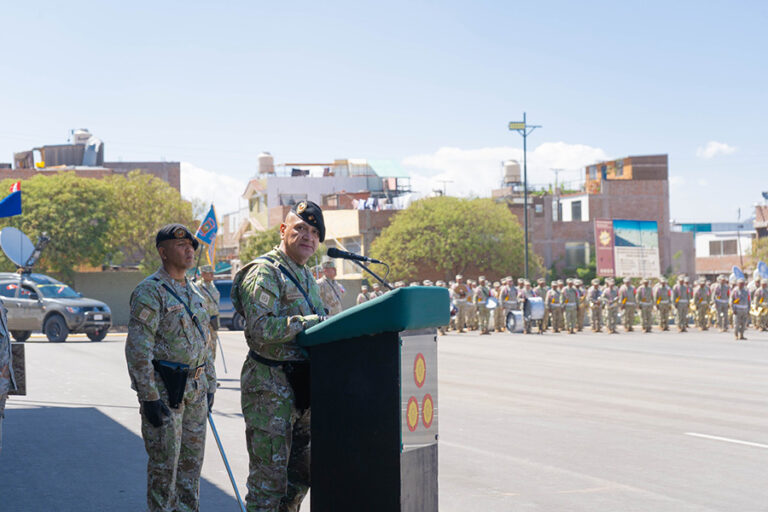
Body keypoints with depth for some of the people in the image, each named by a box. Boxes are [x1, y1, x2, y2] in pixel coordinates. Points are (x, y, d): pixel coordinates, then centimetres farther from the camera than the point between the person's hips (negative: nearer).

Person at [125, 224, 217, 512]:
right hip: (164, 390, -8)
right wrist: (150, 398, -20)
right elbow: (137, 350, -17)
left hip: (195, 389, 8)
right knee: (164, 464, -2)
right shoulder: (149, 292, -12)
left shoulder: (195, 292, 14)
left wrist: (210, 386, 18)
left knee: (192, 461, 13)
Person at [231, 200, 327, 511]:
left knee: (300, 474, 14)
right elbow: (261, 328, -24)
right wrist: (310, 322, -20)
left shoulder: (306, 276, 19)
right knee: (269, 474, -6)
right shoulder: (265, 273, -11)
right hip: (271, 385, -9)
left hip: (302, 386, 9)